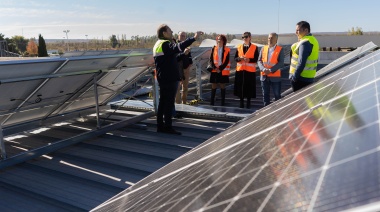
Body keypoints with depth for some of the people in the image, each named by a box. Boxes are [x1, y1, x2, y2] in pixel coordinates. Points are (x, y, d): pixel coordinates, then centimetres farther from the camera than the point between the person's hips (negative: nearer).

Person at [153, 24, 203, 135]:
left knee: (163, 102, 13)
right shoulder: (165, 44, -15)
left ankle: (160, 126, 19)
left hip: (163, 79, 10)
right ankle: (168, 127, 0)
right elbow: (178, 47, -34)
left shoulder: (158, 44, 18)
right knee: (169, 103, -5)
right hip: (170, 79, -10)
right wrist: (194, 38, -38)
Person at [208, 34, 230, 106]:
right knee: (213, 86, 5)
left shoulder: (227, 50, 0)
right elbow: (210, 60, 0)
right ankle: (212, 102, 11)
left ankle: (223, 103, 10)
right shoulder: (214, 48, 5)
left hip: (223, 71, -1)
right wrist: (214, 68, -12)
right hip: (214, 71, 2)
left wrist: (220, 69, -12)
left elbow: (226, 62, -4)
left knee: (222, 86, 5)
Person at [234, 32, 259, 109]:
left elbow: (256, 59, -3)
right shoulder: (239, 47, 11)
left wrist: (249, 59, -19)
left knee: (249, 87, 1)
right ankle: (241, 103, 19)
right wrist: (239, 58, -13)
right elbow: (235, 58, 8)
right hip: (240, 70, 3)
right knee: (240, 87, 6)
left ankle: (248, 103, 14)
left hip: (250, 71, -3)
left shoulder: (254, 47, 2)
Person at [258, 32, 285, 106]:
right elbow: (259, 61, 4)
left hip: (275, 76, -3)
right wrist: (263, 69, -15)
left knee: (277, 95, 5)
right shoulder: (263, 48, 7)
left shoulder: (280, 49, -4)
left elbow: (281, 63, -11)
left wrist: (271, 70, -20)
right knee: (265, 94, 11)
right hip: (264, 76, 3)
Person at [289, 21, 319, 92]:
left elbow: (301, 63, -24)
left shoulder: (305, 43, -18)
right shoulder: (313, 40, 14)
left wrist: (294, 77, -20)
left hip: (301, 78, -10)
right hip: (309, 78, 10)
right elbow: (315, 60, 19)